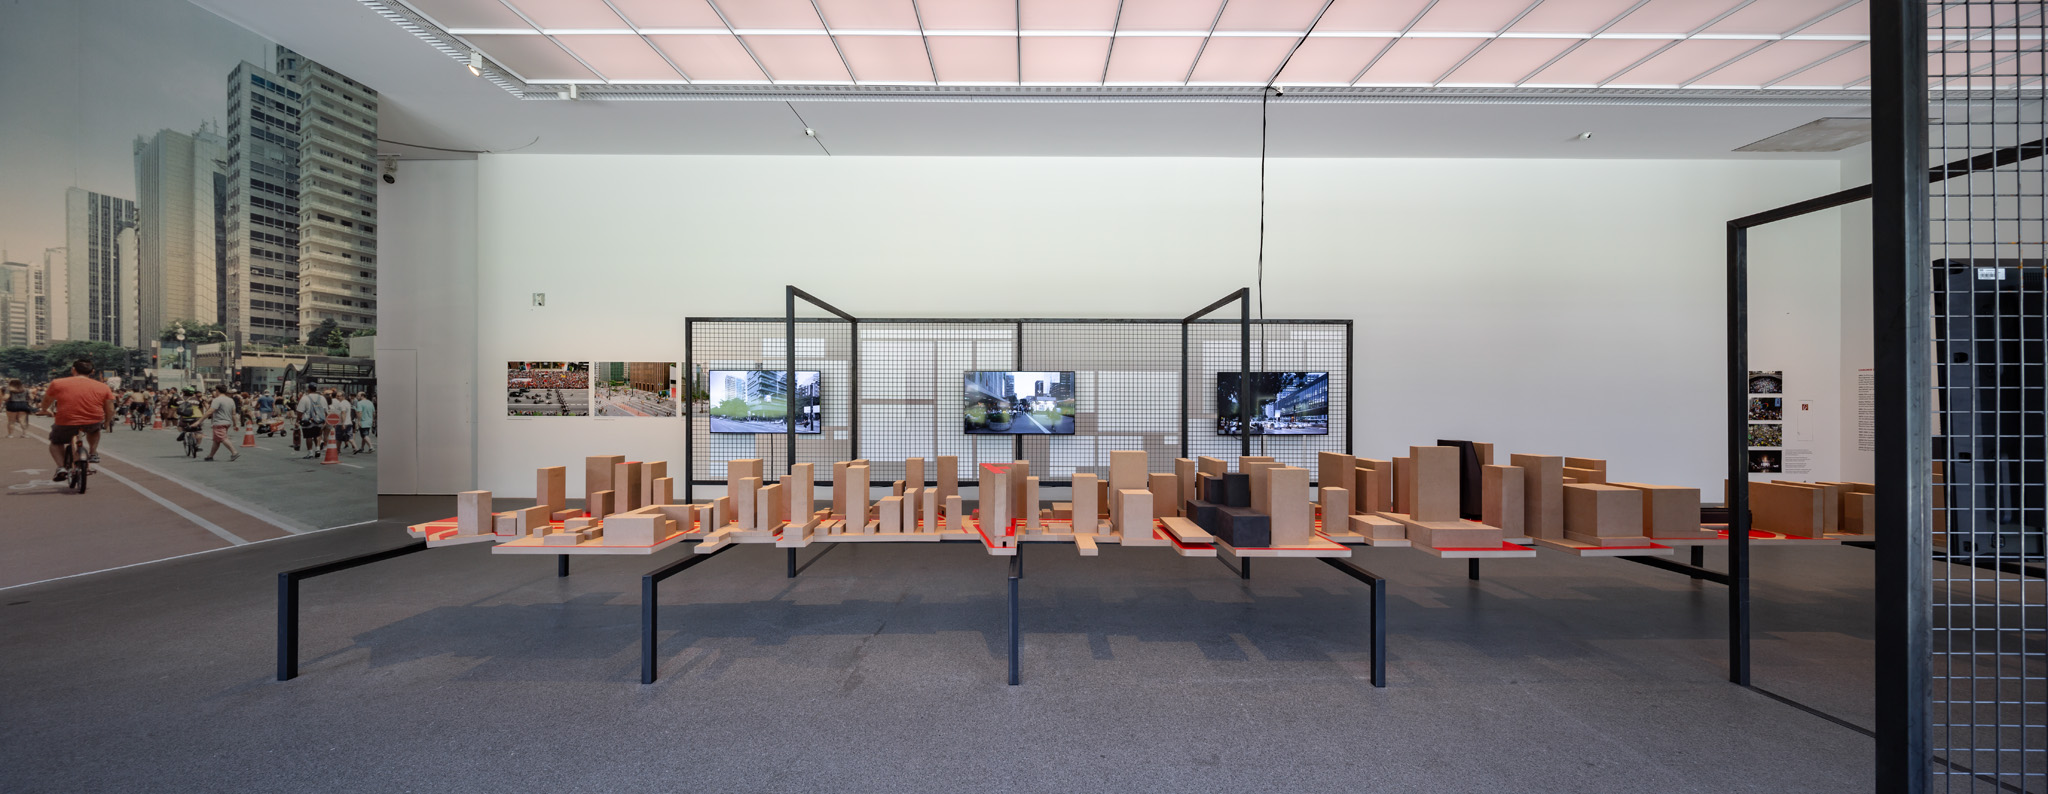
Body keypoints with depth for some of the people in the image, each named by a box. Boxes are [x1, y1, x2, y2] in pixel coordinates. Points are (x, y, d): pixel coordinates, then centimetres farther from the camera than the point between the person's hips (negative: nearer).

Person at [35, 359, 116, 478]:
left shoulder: (57, 383, 1)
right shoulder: (103, 387, 2)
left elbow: (45, 403, 16)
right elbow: (110, 411, 6)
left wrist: (44, 411, 40)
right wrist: (106, 423, 26)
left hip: (66, 423, -1)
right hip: (94, 422, 1)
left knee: (55, 442, 26)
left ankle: (61, 468, 9)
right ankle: (93, 453, 22)